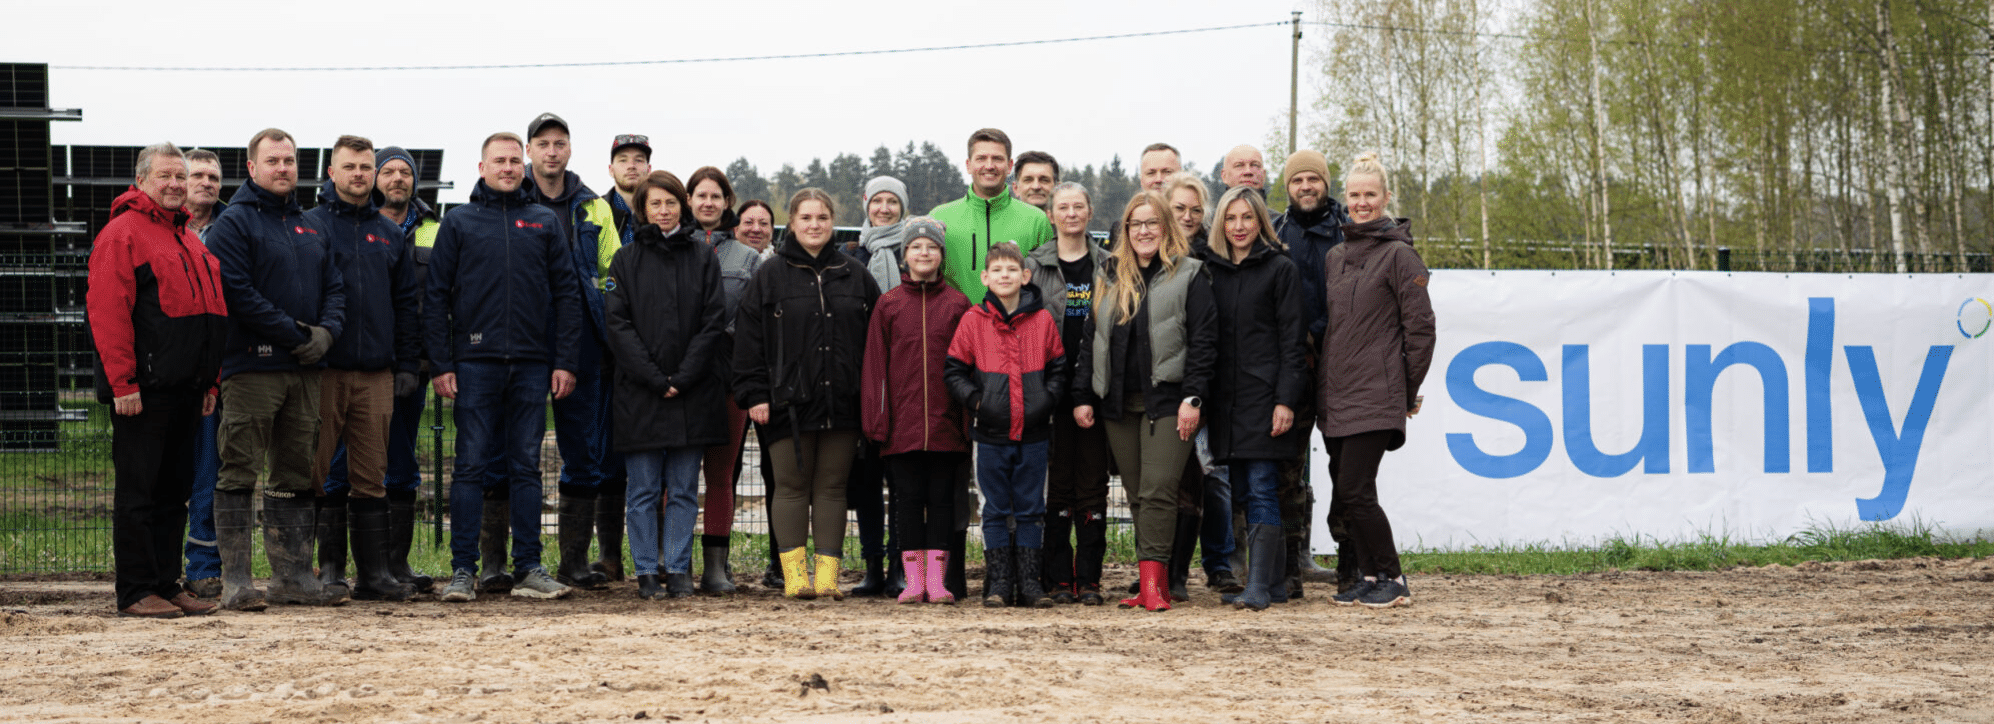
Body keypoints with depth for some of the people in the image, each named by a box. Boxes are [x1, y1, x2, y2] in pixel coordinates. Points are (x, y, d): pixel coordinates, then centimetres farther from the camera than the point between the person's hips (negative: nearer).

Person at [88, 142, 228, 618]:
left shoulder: (189, 240, 21)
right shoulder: (122, 234, -6)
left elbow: (209, 309, 25)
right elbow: (108, 312, -13)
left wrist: (210, 381, 18)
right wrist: (122, 383, -19)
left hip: (185, 390, 8)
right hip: (143, 389, -8)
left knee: (175, 490, 10)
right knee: (139, 490, -4)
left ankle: (167, 584, 16)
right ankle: (135, 592, 0)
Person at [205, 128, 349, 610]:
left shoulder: (309, 227, 18)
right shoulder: (234, 222, -4)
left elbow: (334, 286, 16)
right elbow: (237, 291, -15)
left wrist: (326, 330, -5)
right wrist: (293, 333, -16)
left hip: (304, 369, 7)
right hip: (251, 366, -7)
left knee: (296, 475, 10)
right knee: (239, 474, -5)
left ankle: (293, 575, 15)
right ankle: (235, 580, -4)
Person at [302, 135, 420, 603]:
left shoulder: (390, 234, 16)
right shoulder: (310, 226, 3)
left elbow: (408, 301, 17)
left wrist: (407, 364, 10)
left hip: (377, 373, 4)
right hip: (324, 369, -3)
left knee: (371, 476, 4)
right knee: (319, 472, -2)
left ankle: (374, 572, 6)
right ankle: (328, 569, 3)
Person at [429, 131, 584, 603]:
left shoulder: (545, 223, 11)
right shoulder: (459, 223, 6)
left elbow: (567, 295, 9)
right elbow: (435, 296, 3)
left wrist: (566, 361, 0)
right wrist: (441, 364, -6)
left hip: (532, 365, 2)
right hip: (475, 364, -2)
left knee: (526, 467, 5)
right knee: (472, 466, -2)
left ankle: (528, 568, 8)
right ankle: (464, 569, 0)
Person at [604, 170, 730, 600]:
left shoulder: (703, 260, 8)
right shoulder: (626, 261, 5)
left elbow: (714, 323, 1)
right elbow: (617, 324, -2)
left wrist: (683, 378, -10)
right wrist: (655, 379, -12)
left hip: (693, 395, 1)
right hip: (640, 395, -1)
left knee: (684, 491, 4)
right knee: (644, 491, 2)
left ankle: (679, 571, 8)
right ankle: (646, 573, 7)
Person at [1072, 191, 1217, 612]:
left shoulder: (1189, 275, 1)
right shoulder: (1109, 277, 16)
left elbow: (1203, 339, -4)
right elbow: (1091, 338, 16)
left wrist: (1193, 398, -13)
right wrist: (1084, 397, 8)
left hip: (1167, 400, -5)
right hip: (1118, 403, 5)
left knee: (1158, 491, -12)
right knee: (1137, 494, 6)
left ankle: (1153, 582, -15)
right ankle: (1152, 581, 11)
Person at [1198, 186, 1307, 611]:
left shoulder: (1280, 269, 0)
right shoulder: (1211, 269, 13)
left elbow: (1293, 340, -4)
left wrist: (1286, 400, -13)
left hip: (1265, 394, -5)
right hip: (1225, 397, 5)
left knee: (1261, 488, -9)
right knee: (1240, 491, 6)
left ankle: (1259, 586, -10)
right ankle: (1275, 572, 16)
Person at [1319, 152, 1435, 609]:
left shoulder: (1399, 255, -5)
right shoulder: (1335, 257, 16)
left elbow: (1420, 327, -6)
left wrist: (1409, 392, -4)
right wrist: (1323, 383, 15)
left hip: (1376, 396, -7)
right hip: (1334, 396, 7)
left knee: (1354, 491, -12)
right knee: (1344, 494, 5)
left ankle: (1392, 581, 0)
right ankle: (1367, 578, 14)